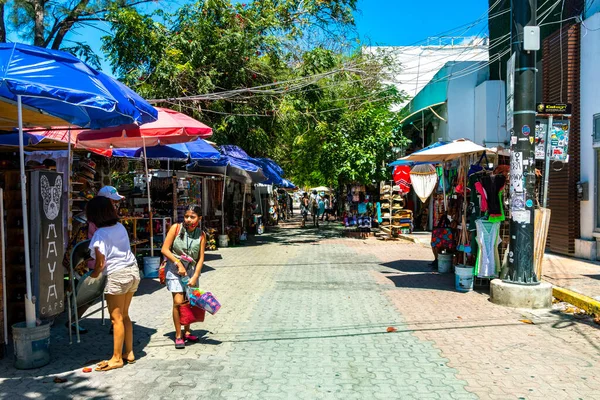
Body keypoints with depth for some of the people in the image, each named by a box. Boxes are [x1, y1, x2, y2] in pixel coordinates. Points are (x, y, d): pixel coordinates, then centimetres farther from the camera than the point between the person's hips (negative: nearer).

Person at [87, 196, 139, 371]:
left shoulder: (100, 234, -13)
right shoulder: (121, 227, 7)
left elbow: (100, 263, -13)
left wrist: (93, 275, 6)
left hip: (117, 275, -7)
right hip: (132, 271, 7)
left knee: (117, 318, 3)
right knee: (124, 315, 17)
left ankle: (117, 358, 12)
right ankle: (129, 353, 24)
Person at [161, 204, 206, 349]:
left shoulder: (201, 235, -4)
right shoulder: (176, 228, -10)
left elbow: (201, 258, -4)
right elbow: (165, 249, -10)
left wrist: (195, 277, -12)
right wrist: (179, 264, -16)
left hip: (191, 270, 3)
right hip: (175, 269, -3)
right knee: (178, 302, -9)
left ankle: (187, 332, 27)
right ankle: (178, 335, 4)